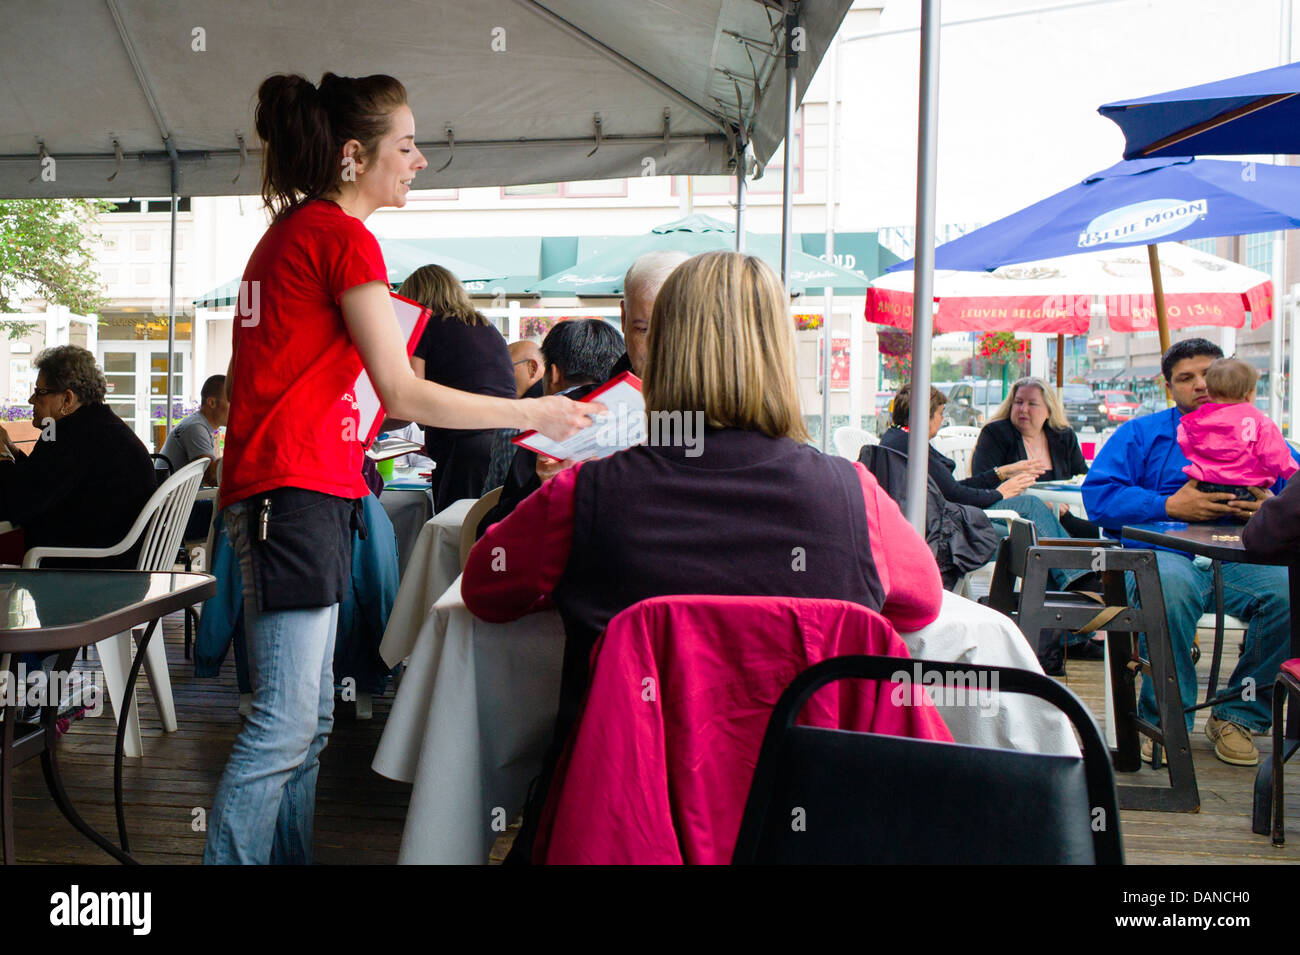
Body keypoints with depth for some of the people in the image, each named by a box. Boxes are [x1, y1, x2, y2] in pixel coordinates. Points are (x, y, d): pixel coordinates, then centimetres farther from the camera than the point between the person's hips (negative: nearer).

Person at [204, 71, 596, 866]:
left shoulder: (290, 231, 19)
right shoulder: (344, 235, -9)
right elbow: (405, 395, -12)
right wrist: (533, 413, -6)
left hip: (302, 493, 10)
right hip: (298, 494, -10)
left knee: (308, 720, 12)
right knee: (286, 725, -9)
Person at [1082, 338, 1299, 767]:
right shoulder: (1141, 434, 16)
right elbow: (1098, 494, 1)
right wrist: (1171, 506, -9)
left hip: (1241, 560, 2)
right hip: (1165, 553, -2)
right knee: (1170, 585, -38)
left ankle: (1237, 716, -9)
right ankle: (1166, 722, -20)